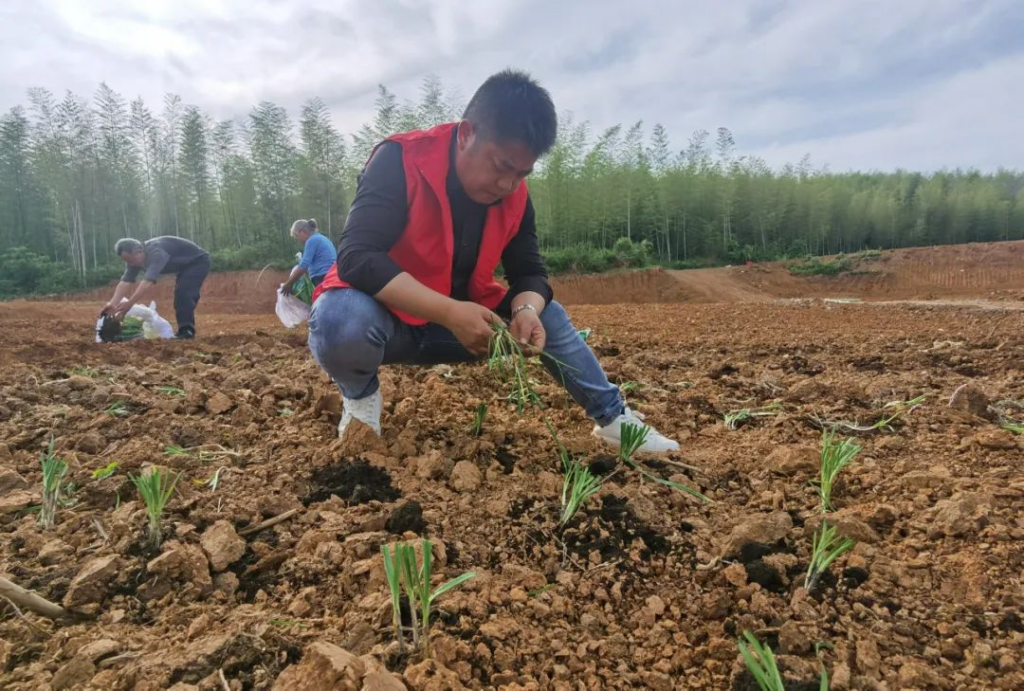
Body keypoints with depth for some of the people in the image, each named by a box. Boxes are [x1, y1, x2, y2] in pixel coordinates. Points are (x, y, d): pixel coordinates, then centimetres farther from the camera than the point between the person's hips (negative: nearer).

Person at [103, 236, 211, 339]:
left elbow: (148, 282, -45)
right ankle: (186, 330, 15)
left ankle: (186, 331, -22)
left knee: (183, 292, -23)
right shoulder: (134, 259, -7)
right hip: (184, 266, 10)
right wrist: (113, 303, -27)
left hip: (198, 261, -10)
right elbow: (125, 282, -14)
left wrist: (129, 304, -48)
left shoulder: (156, 252, -36)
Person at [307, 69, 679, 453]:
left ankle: (613, 418, 11)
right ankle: (361, 395, -5)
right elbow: (357, 259, -32)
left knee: (549, 317, -4)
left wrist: (526, 311, -26)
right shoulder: (400, 162, -24)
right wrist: (450, 313, -40)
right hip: (382, 314, -5)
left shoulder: (515, 197, -5)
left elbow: (529, 272, -1)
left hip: (459, 320, 5)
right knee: (342, 323, -39)